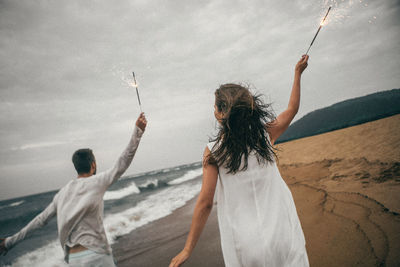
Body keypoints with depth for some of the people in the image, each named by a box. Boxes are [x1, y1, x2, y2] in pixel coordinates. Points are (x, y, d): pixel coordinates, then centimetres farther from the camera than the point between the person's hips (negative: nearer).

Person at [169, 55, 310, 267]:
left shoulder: (213, 151, -12)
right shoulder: (265, 134, -6)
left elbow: (205, 203, -12)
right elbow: (292, 109, 13)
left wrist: (188, 249, -3)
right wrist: (298, 73, 26)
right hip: (280, 234, 2)